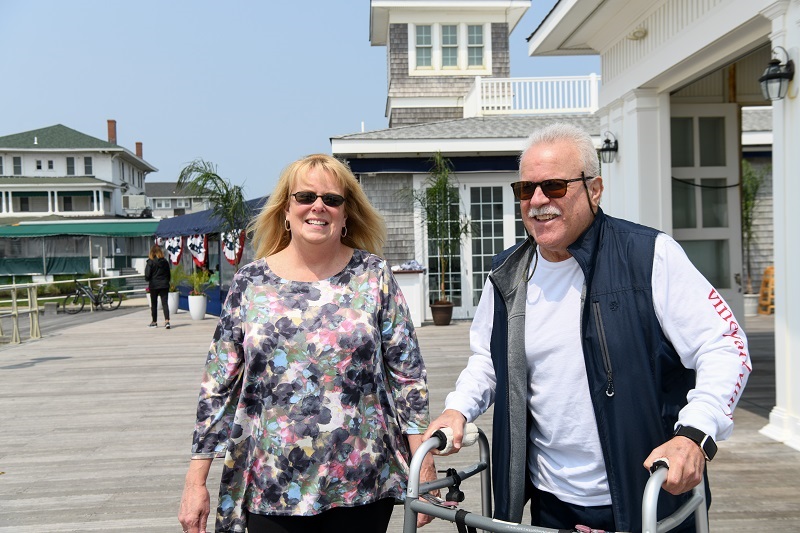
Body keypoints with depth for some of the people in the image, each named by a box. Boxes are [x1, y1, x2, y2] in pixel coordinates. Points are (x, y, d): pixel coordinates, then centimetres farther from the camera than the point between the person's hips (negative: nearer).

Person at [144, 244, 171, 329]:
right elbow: (168, 274, 8)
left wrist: (148, 279, 11)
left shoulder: (150, 262, -10)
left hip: (154, 285, -3)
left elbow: (147, 275, -10)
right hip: (164, 285, 3)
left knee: (154, 304, 10)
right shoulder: (165, 261, 2)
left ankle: (154, 322, 19)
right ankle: (167, 321, -13)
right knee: (164, 303, 0)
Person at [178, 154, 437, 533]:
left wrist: (424, 467, -4)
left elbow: (408, 373, -2)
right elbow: (218, 385, 1)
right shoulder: (250, 282, 0)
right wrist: (195, 481, -1)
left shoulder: (373, 275, -3)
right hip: (271, 488, 1)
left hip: (362, 486, 0)